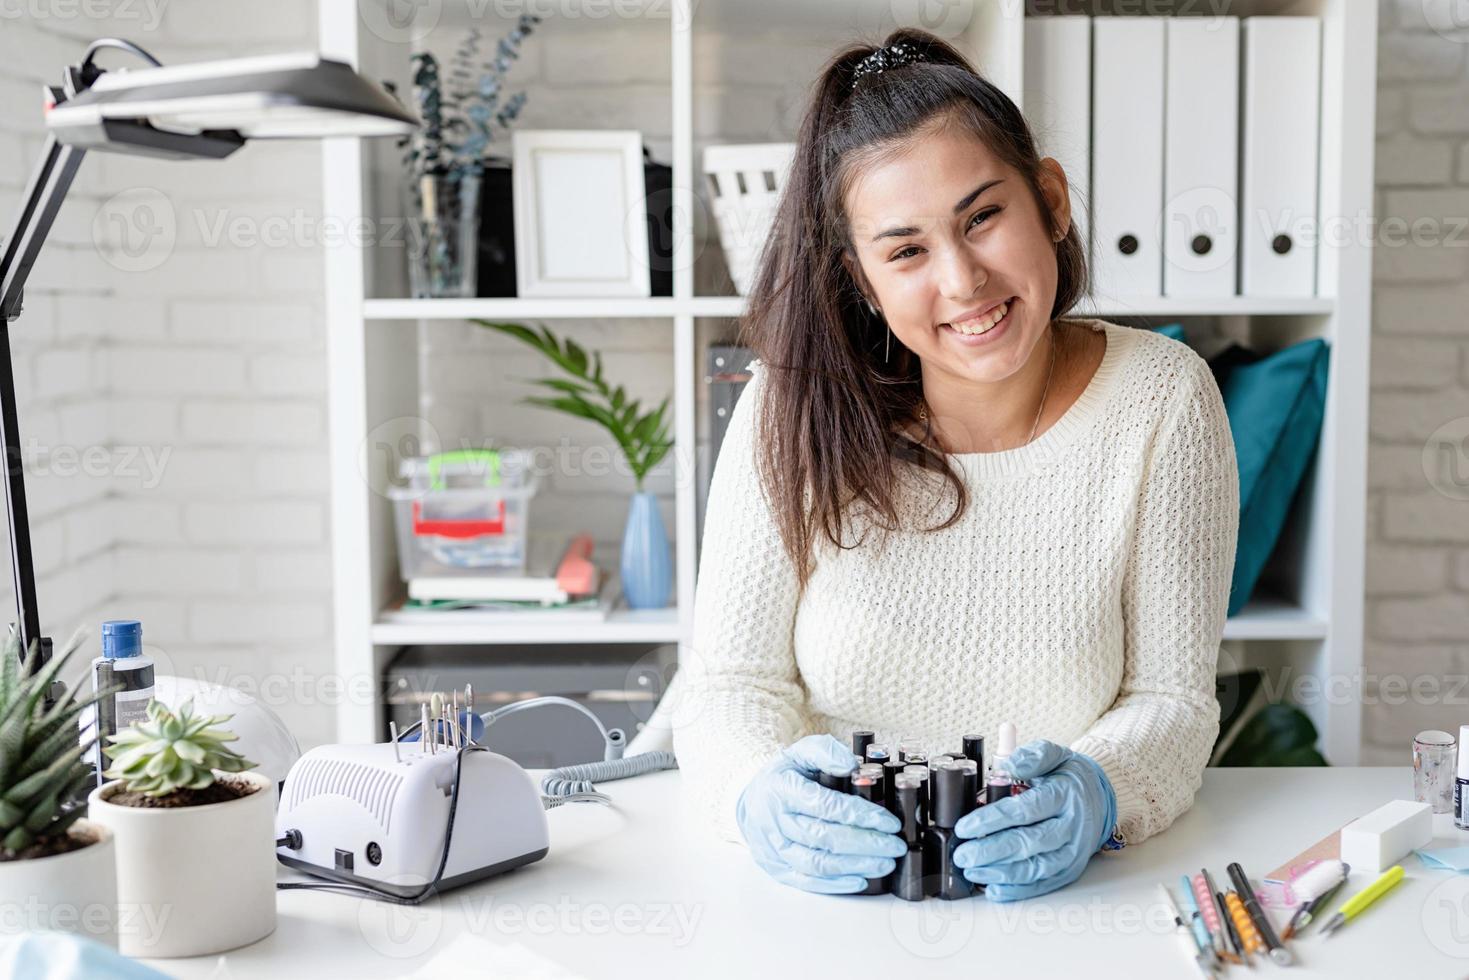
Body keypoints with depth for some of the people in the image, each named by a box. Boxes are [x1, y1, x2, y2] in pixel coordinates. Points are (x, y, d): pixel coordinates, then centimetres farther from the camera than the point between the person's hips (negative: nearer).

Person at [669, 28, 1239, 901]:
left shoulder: (1162, 401, -6)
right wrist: (760, 790, -27)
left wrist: (1098, 793, -26)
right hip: (828, 893, 0)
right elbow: (730, 680, -6)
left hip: (1066, 897, 1)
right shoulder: (797, 405, -6)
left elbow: (1172, 699, -5)